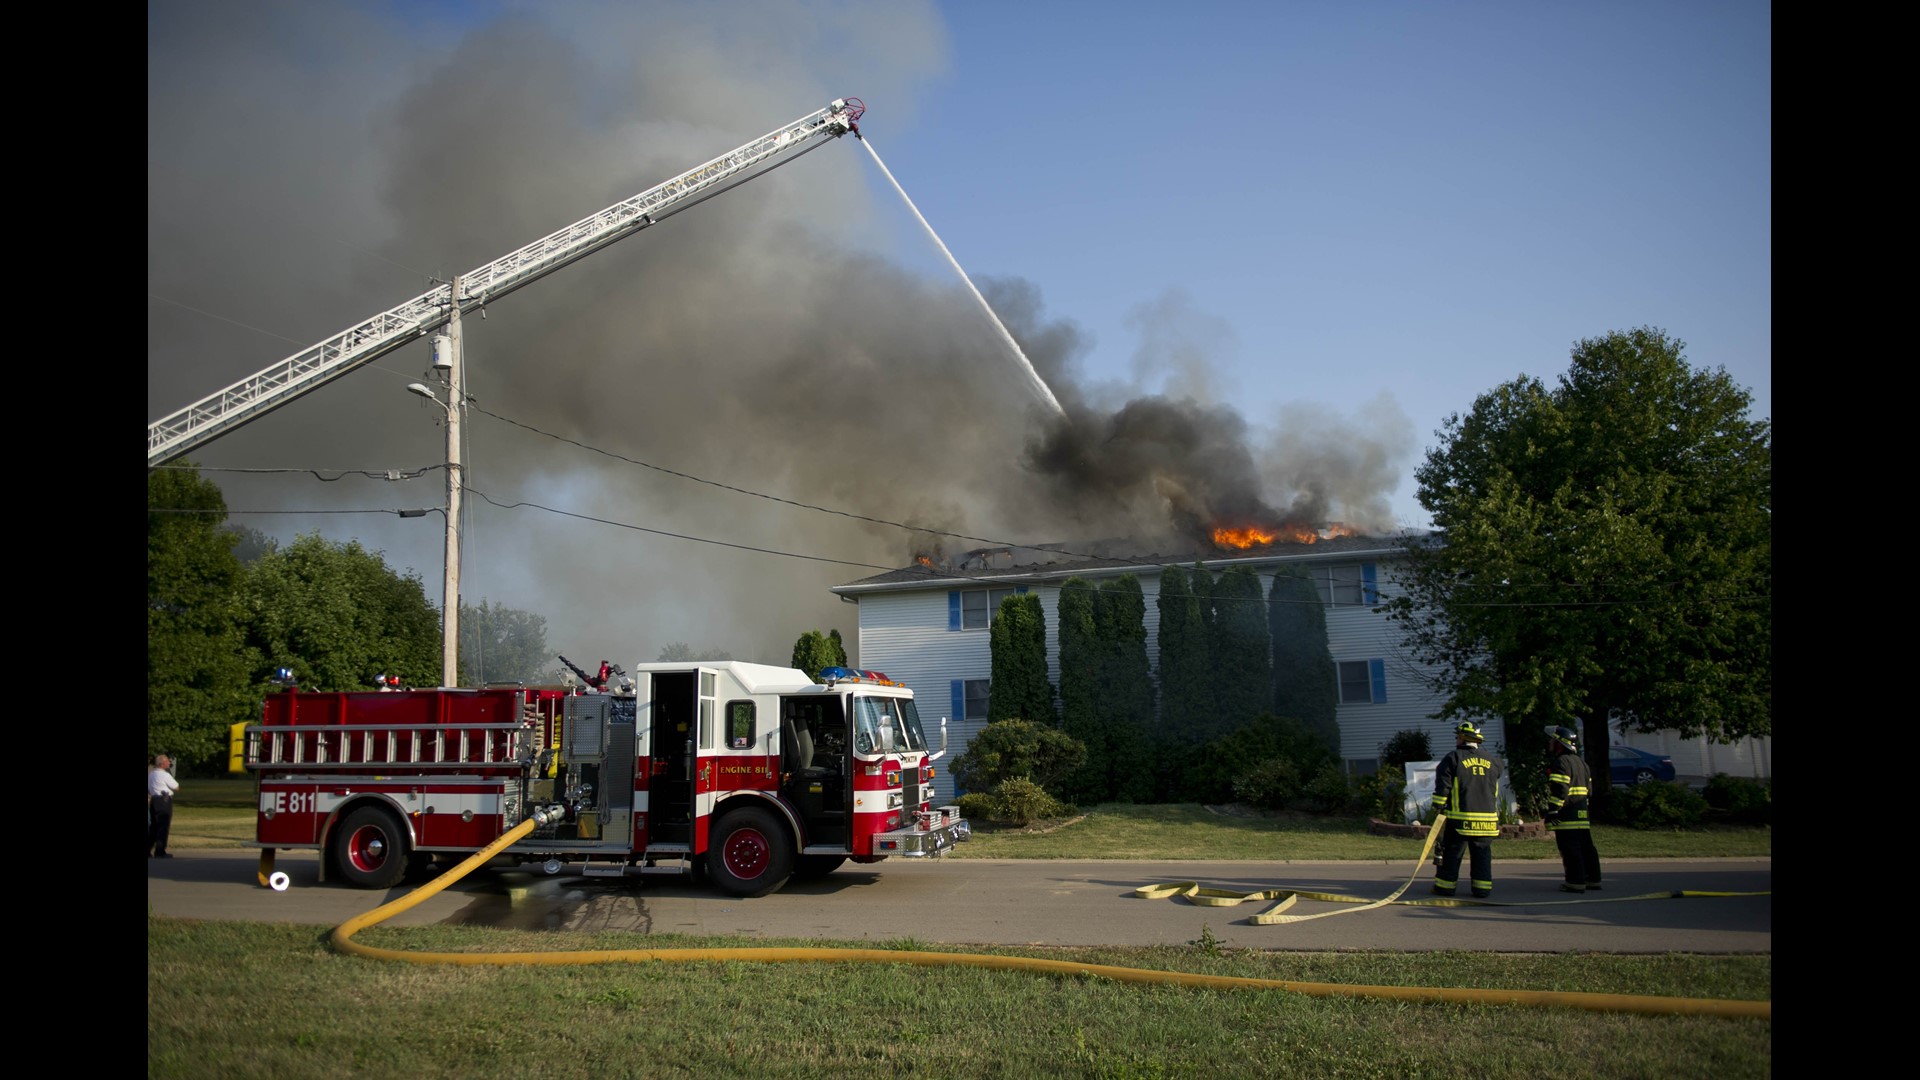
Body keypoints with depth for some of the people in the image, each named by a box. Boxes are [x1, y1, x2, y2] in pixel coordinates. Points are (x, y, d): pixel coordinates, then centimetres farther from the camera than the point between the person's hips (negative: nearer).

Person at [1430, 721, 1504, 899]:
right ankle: (1483, 888, 10)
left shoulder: (1453, 759, -5)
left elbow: (1442, 786, -9)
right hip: (1487, 819, 4)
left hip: (1460, 819, -4)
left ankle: (1445, 887, 6)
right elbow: (1501, 771, 30)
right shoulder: (1490, 762, 10)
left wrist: (1439, 807, -3)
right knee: (1482, 854, 11)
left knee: (1451, 852, 3)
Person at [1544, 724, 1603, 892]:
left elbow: (1559, 790, -21)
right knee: (1586, 846, 13)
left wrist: (1552, 810, -20)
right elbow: (1588, 787, 24)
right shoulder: (1581, 762, 19)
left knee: (1570, 848, -7)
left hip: (1567, 814, -10)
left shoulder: (1561, 762, -13)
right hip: (1582, 813, 10)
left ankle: (1576, 882, -8)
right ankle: (1593, 879, 18)